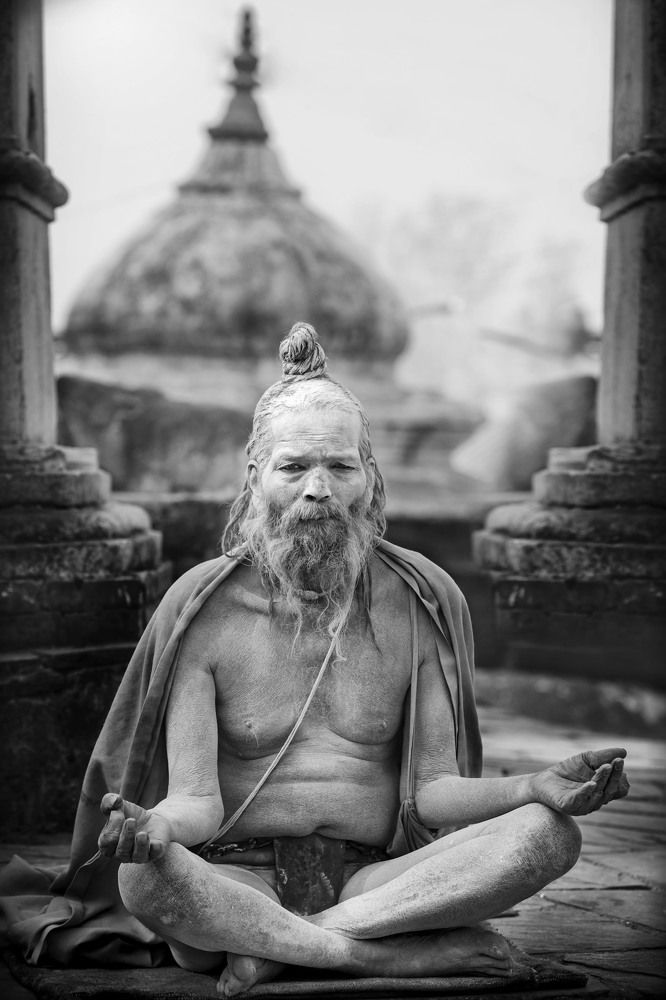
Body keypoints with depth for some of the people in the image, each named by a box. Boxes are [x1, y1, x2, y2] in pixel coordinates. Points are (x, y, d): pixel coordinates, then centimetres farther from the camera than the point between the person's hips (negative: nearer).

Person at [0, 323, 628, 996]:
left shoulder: (422, 600, 3)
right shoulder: (200, 608, -3)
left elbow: (432, 791, 0)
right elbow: (197, 801, -8)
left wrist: (538, 788, -20)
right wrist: (159, 823, -33)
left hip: (372, 878, 3)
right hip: (240, 881, -2)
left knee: (548, 836, -22)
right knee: (143, 877, -34)